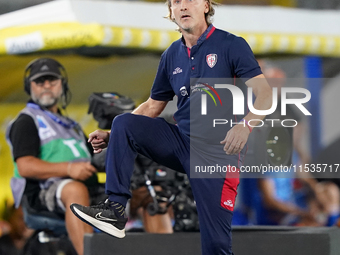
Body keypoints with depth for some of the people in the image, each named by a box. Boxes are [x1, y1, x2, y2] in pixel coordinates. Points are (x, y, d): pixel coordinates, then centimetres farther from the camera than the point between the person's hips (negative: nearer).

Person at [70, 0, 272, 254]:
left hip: (218, 150, -5)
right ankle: (115, 209, -16)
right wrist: (113, 137, 8)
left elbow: (264, 94, -14)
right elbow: (152, 106, 19)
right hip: (181, 140, 5)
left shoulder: (232, 45, -6)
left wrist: (245, 124, -33)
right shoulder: (171, 56, 11)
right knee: (123, 123, -14)